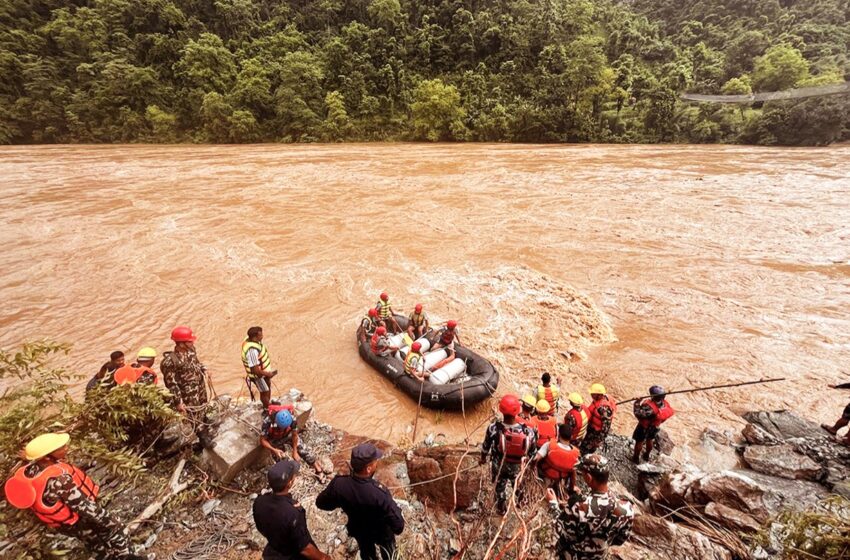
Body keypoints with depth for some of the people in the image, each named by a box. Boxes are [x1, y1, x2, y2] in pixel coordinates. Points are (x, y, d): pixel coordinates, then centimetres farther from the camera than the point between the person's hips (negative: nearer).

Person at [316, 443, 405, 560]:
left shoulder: (339, 483, -31)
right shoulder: (379, 494, -42)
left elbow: (321, 503, -11)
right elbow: (398, 525, -33)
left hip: (358, 530, 4)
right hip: (381, 533, -3)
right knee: (387, 549, 29)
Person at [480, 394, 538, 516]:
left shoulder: (493, 428, -36)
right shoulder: (527, 431, -35)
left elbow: (486, 446, -16)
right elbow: (533, 451, -15)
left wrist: (483, 457, 7)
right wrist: (528, 458, 10)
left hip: (499, 464, -1)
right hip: (517, 466, 1)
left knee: (500, 486, 30)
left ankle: (502, 509, 55)